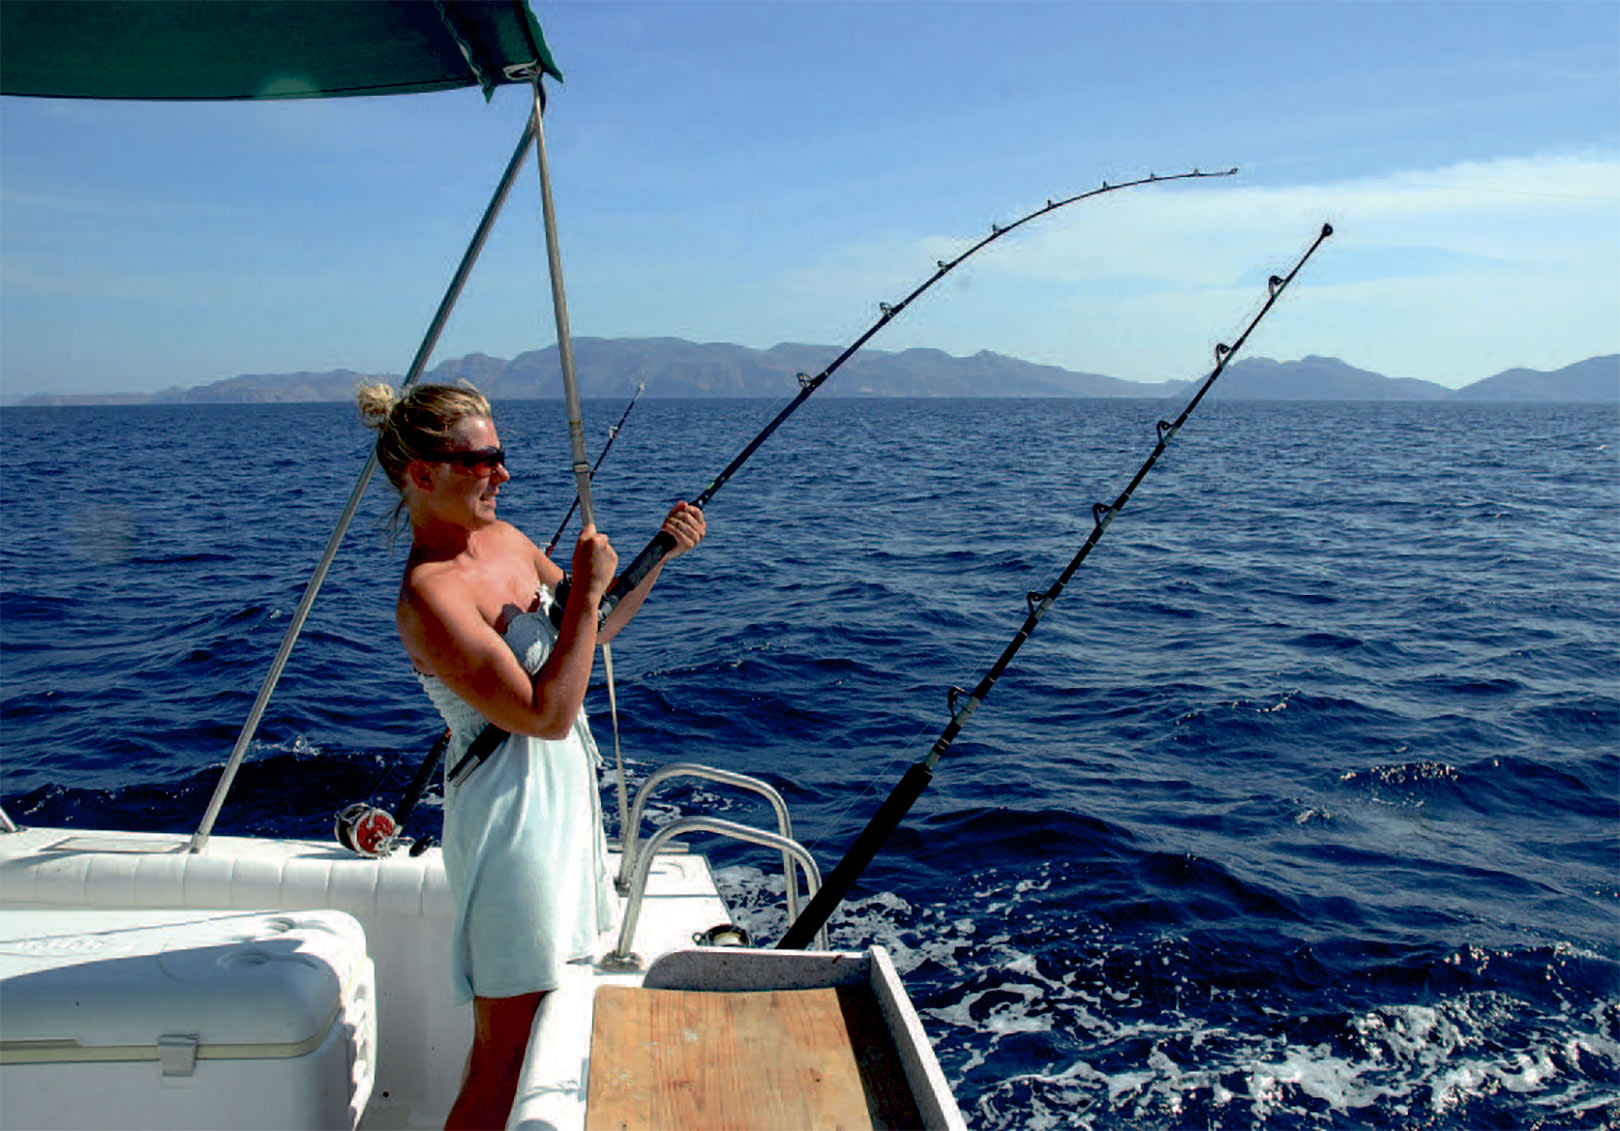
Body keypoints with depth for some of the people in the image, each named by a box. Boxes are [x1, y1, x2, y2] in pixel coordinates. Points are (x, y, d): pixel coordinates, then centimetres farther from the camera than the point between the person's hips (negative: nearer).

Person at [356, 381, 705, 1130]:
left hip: (564, 792, 9)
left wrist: (662, 553, 6)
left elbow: (590, 632, 17)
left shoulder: (504, 541, 4)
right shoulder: (429, 595, -22)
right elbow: (546, 714, -24)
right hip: (510, 812, -9)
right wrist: (587, 590, -20)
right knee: (506, 1052, 2)